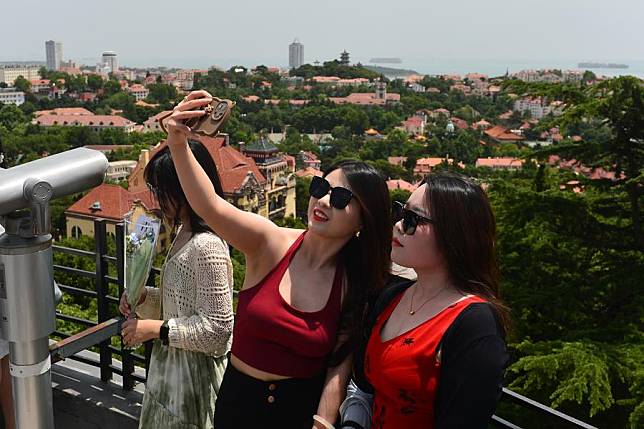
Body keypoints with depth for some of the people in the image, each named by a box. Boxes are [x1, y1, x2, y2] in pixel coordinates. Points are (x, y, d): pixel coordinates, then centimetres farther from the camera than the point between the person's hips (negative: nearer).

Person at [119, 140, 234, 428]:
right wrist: (143, 297, -2)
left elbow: (216, 329, -24)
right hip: (170, 366, 9)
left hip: (194, 374, -9)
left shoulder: (207, 246, -25)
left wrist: (155, 329, -19)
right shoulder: (183, 234, 5)